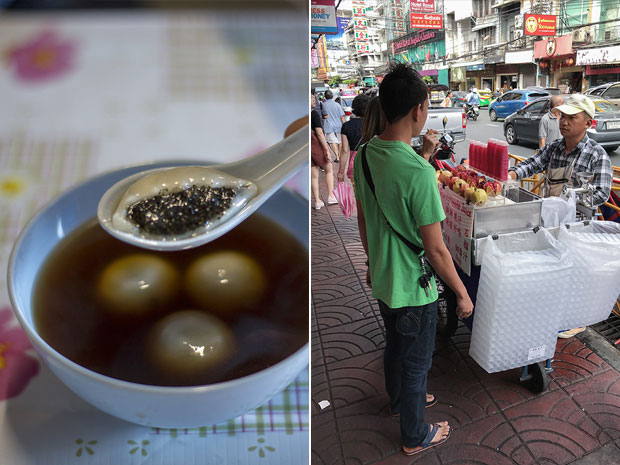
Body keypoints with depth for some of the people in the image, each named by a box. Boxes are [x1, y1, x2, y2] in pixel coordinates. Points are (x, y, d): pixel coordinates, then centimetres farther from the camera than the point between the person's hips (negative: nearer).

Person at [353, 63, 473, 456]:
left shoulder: (364, 155, -6)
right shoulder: (419, 172, -30)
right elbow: (436, 250, -24)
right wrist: (463, 294, -9)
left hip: (382, 280, 7)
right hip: (414, 290, -7)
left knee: (395, 347, 29)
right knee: (416, 363, 15)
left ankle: (400, 400, 56)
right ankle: (416, 438, 39)